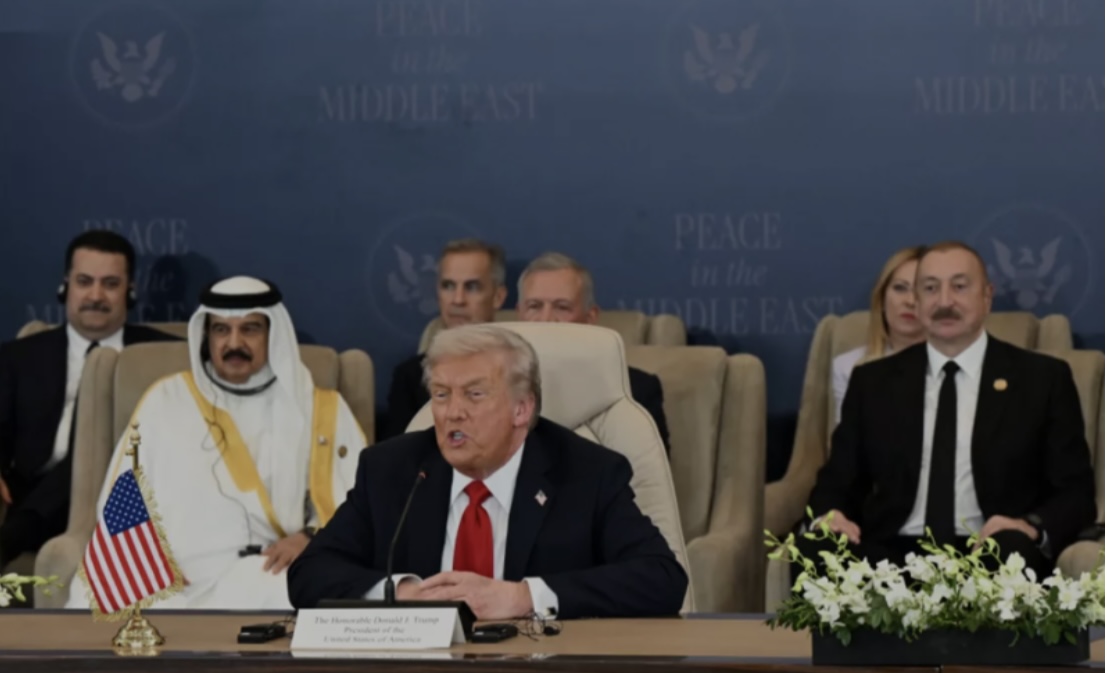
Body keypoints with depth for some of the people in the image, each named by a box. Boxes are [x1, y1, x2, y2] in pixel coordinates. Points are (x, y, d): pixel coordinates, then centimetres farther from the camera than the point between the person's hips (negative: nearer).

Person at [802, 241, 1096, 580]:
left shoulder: (1042, 378, 11)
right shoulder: (873, 381, 17)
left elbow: (1076, 492, 7)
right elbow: (837, 483, 18)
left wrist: (1035, 528, -16)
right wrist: (828, 518, -7)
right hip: (890, 553, 2)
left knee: (1014, 558, -38)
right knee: (815, 553, -29)